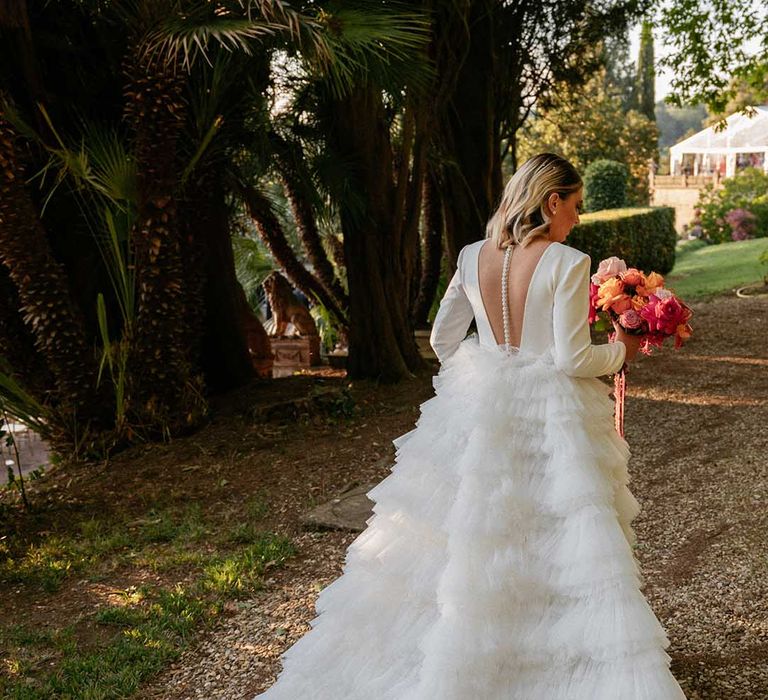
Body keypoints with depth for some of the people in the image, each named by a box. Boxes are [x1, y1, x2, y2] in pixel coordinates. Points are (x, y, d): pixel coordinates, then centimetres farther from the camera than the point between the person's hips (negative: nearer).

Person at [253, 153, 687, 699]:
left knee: (466, 542, 16)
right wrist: (620, 352, 4)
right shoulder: (567, 263, -14)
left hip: (480, 409, 5)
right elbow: (573, 359, -15)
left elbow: (443, 338, 9)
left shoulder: (472, 257, 0)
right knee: (561, 543, 7)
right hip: (552, 421, -5)